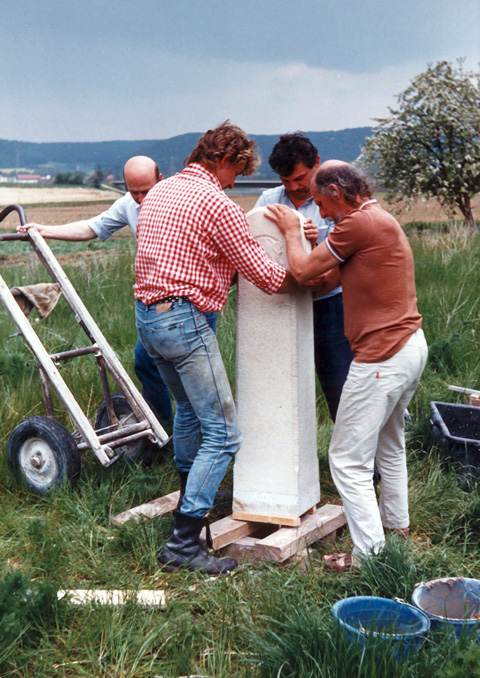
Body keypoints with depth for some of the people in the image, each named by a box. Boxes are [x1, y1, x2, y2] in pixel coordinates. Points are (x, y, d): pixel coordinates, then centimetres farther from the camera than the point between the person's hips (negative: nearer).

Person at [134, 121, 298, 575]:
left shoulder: (159, 192, 14)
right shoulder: (217, 205, -12)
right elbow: (264, 275, -10)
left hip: (146, 313, 10)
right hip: (184, 320, -10)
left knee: (188, 406, 30)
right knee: (222, 434, -6)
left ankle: (191, 493, 48)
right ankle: (183, 543, -9)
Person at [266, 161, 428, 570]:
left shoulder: (361, 222, -17)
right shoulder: (380, 220, 16)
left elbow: (302, 270, -10)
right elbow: (332, 278, 18)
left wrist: (291, 231, 7)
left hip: (383, 357, -11)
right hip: (411, 345, 11)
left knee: (349, 459, -3)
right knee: (390, 443, 26)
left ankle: (370, 554, 1)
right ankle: (395, 522, 41)